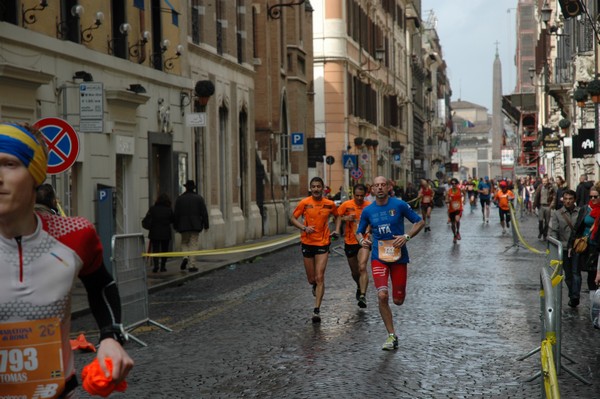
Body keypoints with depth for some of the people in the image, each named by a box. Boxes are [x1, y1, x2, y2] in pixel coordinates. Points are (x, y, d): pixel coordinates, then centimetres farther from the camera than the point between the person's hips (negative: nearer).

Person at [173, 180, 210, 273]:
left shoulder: (179, 199, 1)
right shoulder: (199, 198, 0)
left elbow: (176, 214, 1)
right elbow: (204, 213, -2)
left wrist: (175, 226, 8)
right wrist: (206, 225, 3)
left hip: (183, 226, 1)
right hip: (196, 226, -1)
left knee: (184, 242, 17)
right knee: (194, 244, 2)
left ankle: (185, 257, -8)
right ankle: (192, 265, -2)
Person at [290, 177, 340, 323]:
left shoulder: (330, 204, -1)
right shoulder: (304, 203, -4)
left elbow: (336, 216, 19)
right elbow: (292, 219, 1)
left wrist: (337, 230, 4)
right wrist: (304, 228, -15)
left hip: (323, 244, -1)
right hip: (307, 243, 1)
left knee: (319, 278, -11)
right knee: (311, 279, 10)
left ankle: (317, 311, -10)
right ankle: (315, 286, 48)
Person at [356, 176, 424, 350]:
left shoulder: (399, 205, -5)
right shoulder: (368, 210, 2)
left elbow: (420, 222, 1)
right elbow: (359, 232, 14)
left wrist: (406, 236, -14)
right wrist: (362, 240, -9)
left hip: (399, 257, -1)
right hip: (378, 257, 1)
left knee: (398, 300, 2)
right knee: (382, 296, -17)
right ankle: (392, 336, -4)